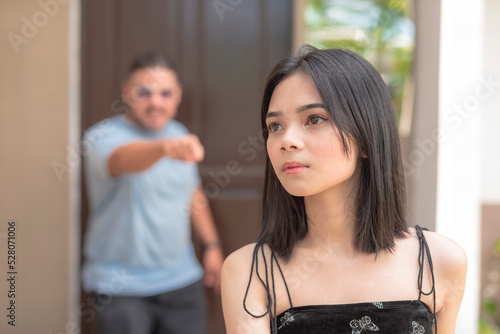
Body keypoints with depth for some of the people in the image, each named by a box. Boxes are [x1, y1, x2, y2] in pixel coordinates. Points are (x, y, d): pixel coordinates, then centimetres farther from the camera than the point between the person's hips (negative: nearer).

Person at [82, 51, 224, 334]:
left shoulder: (179, 133, 7)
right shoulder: (102, 137, -14)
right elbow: (126, 158, -38)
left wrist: (212, 245, 16)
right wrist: (166, 148, -58)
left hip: (183, 281, 6)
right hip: (122, 288, -5)